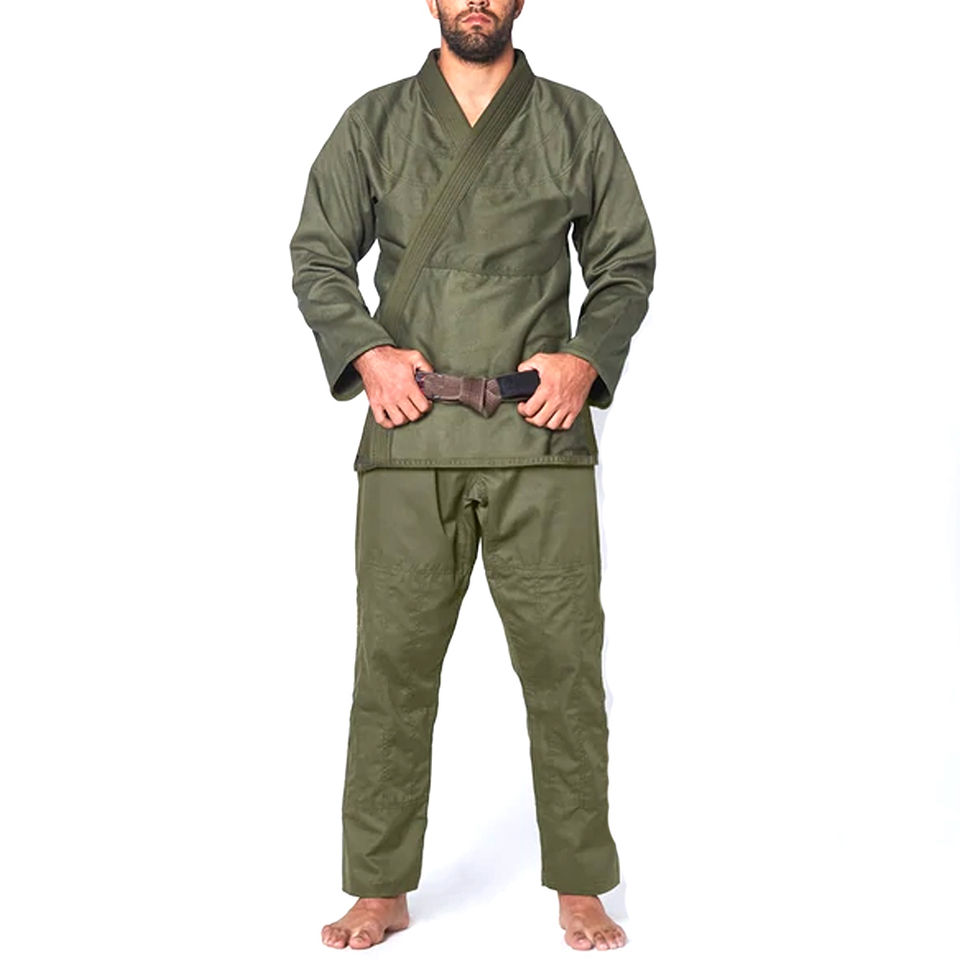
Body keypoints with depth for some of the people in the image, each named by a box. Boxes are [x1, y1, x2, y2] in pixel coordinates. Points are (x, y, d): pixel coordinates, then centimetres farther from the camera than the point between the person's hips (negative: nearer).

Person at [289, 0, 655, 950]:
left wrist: (587, 358, -4)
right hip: (410, 440, 1)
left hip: (541, 442, 0)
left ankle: (581, 888, 17)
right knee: (393, 664, 3)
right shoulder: (374, 123, 12)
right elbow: (316, 255, 12)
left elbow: (627, 263, 13)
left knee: (563, 665, 1)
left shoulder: (576, 123, 12)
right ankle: (381, 889, 18)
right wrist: (365, 352, -4)